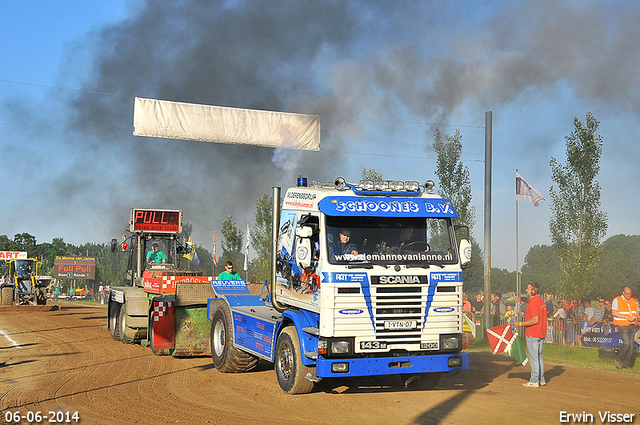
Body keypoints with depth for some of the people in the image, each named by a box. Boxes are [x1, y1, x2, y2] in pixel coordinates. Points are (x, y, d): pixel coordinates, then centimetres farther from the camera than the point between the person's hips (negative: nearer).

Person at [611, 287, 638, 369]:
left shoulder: (633, 301, 16)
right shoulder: (617, 300, -2)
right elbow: (614, 312, -11)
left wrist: (635, 317, 0)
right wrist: (626, 317, -16)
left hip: (631, 326, 6)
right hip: (622, 326, -6)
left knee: (631, 346, 3)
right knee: (627, 343, -18)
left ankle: (626, 364, 11)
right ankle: (619, 360, -1)